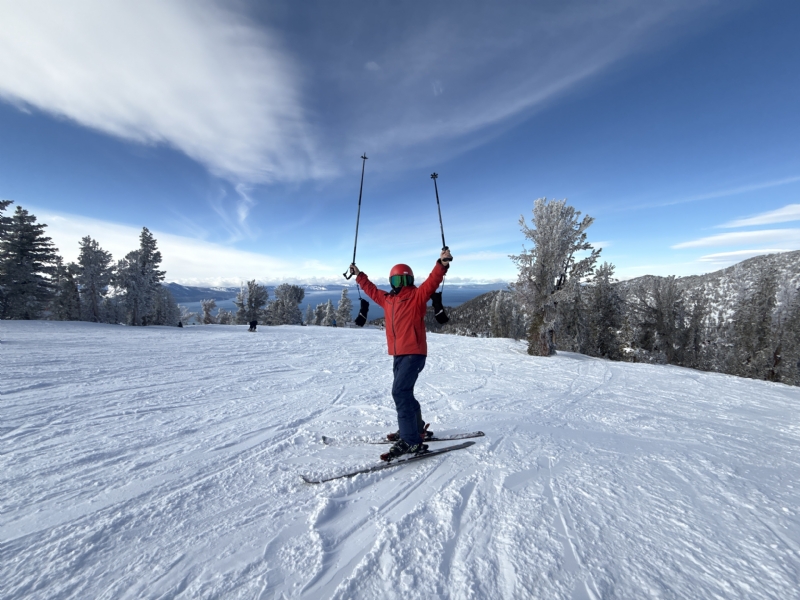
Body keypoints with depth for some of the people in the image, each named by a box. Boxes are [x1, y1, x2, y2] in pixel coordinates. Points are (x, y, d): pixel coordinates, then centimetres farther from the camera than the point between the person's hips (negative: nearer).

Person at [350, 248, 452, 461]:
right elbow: (371, 289, 30)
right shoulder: (387, 299, 16)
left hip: (414, 353, -8)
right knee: (403, 393, 18)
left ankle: (411, 441, -11)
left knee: (400, 392, -18)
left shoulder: (417, 296, -4)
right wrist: (359, 275, 38)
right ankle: (417, 428, 37)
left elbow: (432, 281, -19)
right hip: (398, 354, 8)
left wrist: (442, 264, -34)